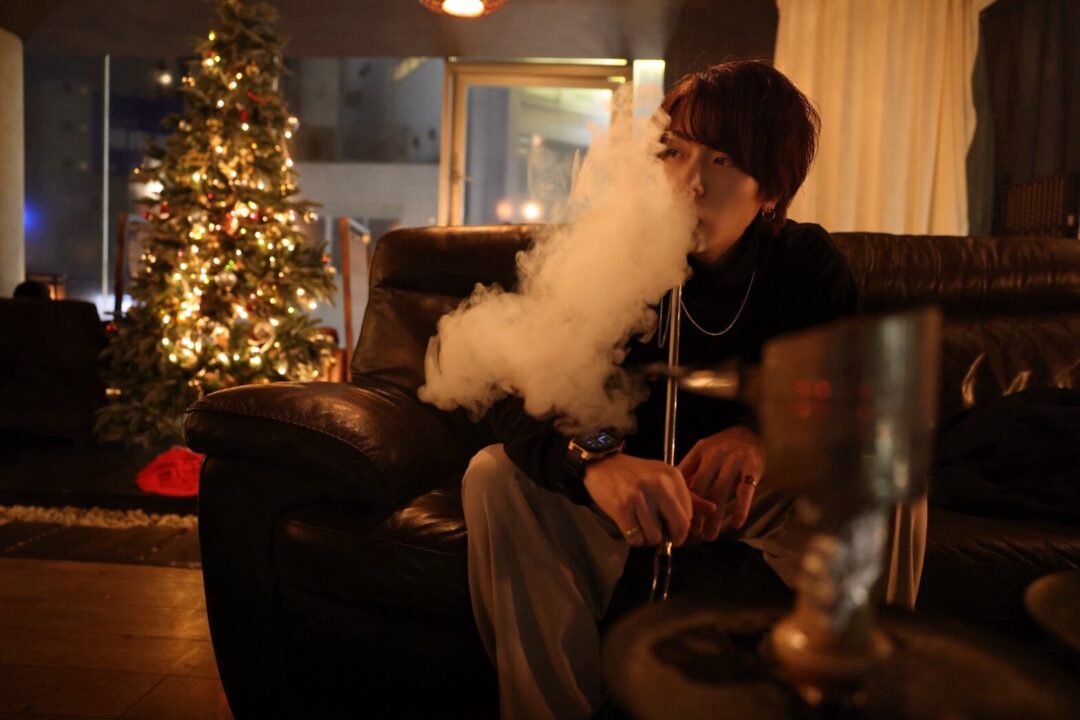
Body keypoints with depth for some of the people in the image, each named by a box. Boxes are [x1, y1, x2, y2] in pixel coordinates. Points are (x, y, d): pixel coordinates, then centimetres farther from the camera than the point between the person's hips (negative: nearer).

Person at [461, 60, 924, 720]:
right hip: (623, 489, -1)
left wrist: (762, 437, -37)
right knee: (497, 476, -27)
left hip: (760, 493, 2)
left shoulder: (810, 264, -10)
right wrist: (595, 463, -50)